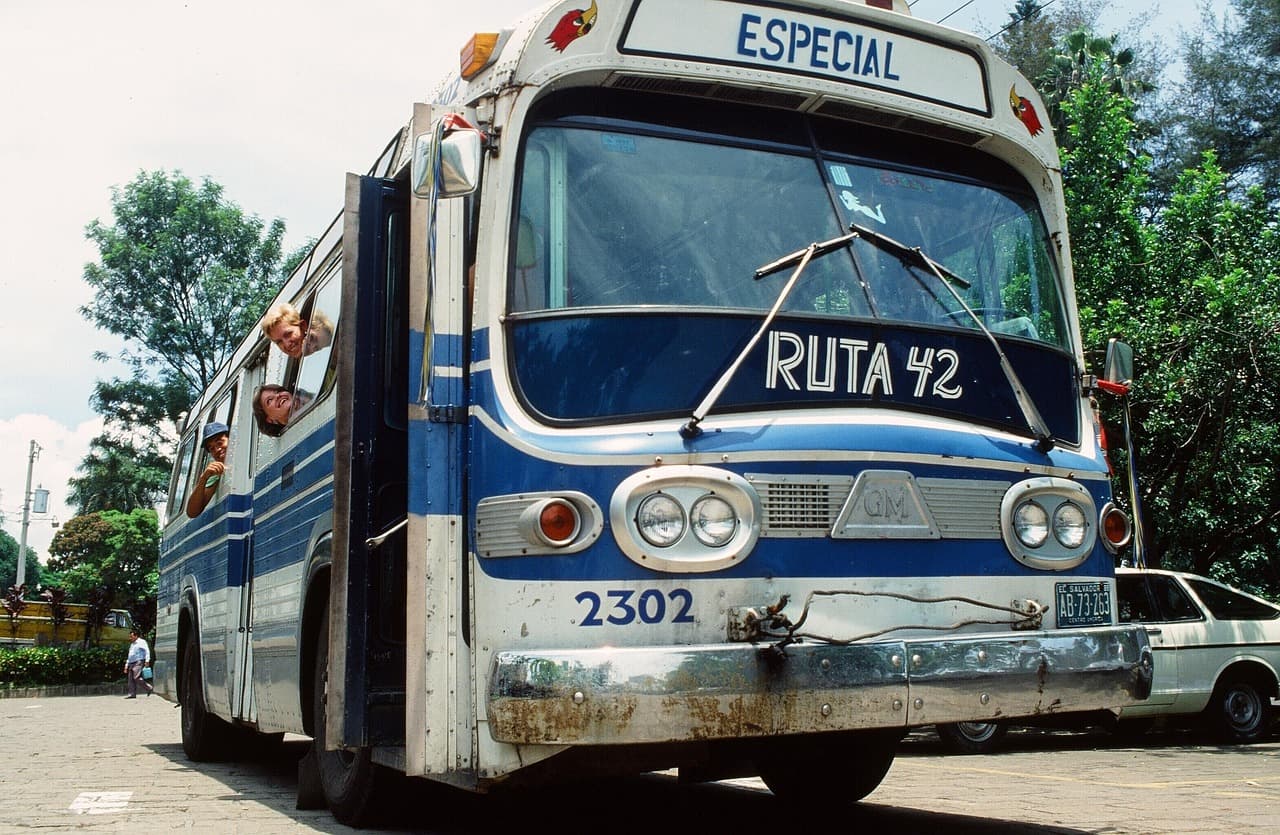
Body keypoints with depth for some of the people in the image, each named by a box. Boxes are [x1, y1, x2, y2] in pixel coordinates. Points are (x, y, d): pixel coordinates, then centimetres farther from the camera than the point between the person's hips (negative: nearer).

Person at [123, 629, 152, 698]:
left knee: (136, 677, -19)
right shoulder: (132, 644, 26)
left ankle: (149, 688, -11)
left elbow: (147, 651, -8)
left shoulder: (141, 642, 2)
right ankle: (132, 694, -3)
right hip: (131, 663, 8)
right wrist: (126, 665, 23)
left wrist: (147, 660, -20)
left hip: (139, 662, -8)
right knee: (131, 679, -2)